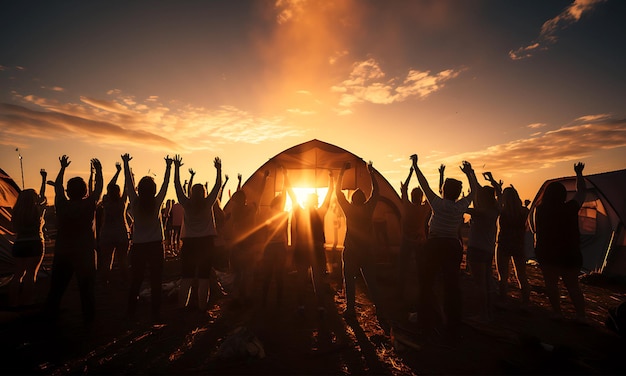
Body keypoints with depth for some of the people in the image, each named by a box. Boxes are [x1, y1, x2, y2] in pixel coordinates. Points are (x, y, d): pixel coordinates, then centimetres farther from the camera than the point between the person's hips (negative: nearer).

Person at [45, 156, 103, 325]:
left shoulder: (62, 205, -5)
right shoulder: (89, 205, -11)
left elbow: (57, 186, 12)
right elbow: (98, 188, 4)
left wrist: (63, 168, 25)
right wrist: (98, 170, 17)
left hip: (62, 253, 3)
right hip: (85, 253, -2)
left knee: (57, 287, 14)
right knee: (86, 287, 6)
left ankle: (50, 314, 24)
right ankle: (89, 317, 12)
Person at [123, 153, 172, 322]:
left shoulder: (135, 203, -4)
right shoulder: (157, 203, -7)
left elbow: (128, 183, 7)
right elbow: (165, 184, 2)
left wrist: (126, 163, 16)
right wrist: (168, 166, 10)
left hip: (138, 247, 2)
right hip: (156, 246, -2)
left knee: (135, 282, 11)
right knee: (156, 282, 5)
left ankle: (131, 313, 18)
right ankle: (155, 314, 10)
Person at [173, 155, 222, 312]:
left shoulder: (186, 204, -1)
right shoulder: (208, 204, -3)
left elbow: (177, 186, 7)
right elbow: (217, 186, 4)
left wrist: (177, 168, 12)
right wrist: (218, 169, 11)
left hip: (189, 243, 1)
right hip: (206, 242, -1)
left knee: (186, 278, 9)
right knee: (204, 278, 3)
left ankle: (182, 307, 13)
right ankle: (202, 308, 8)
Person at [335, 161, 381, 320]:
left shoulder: (349, 209, -7)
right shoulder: (368, 209, -3)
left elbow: (338, 192, -1)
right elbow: (376, 191, 9)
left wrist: (342, 171, 3)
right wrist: (371, 173, 13)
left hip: (350, 251, -2)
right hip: (367, 251, 3)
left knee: (349, 280, 6)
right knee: (371, 280, 11)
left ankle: (350, 310, 7)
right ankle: (378, 308, 13)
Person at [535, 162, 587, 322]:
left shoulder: (540, 210, -10)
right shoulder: (570, 209, -11)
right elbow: (582, 192, 6)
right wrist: (579, 174, 19)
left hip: (546, 254, -1)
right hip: (570, 254, 1)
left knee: (551, 284, 9)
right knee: (573, 285, 12)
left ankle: (557, 312, 13)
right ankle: (581, 314, 15)